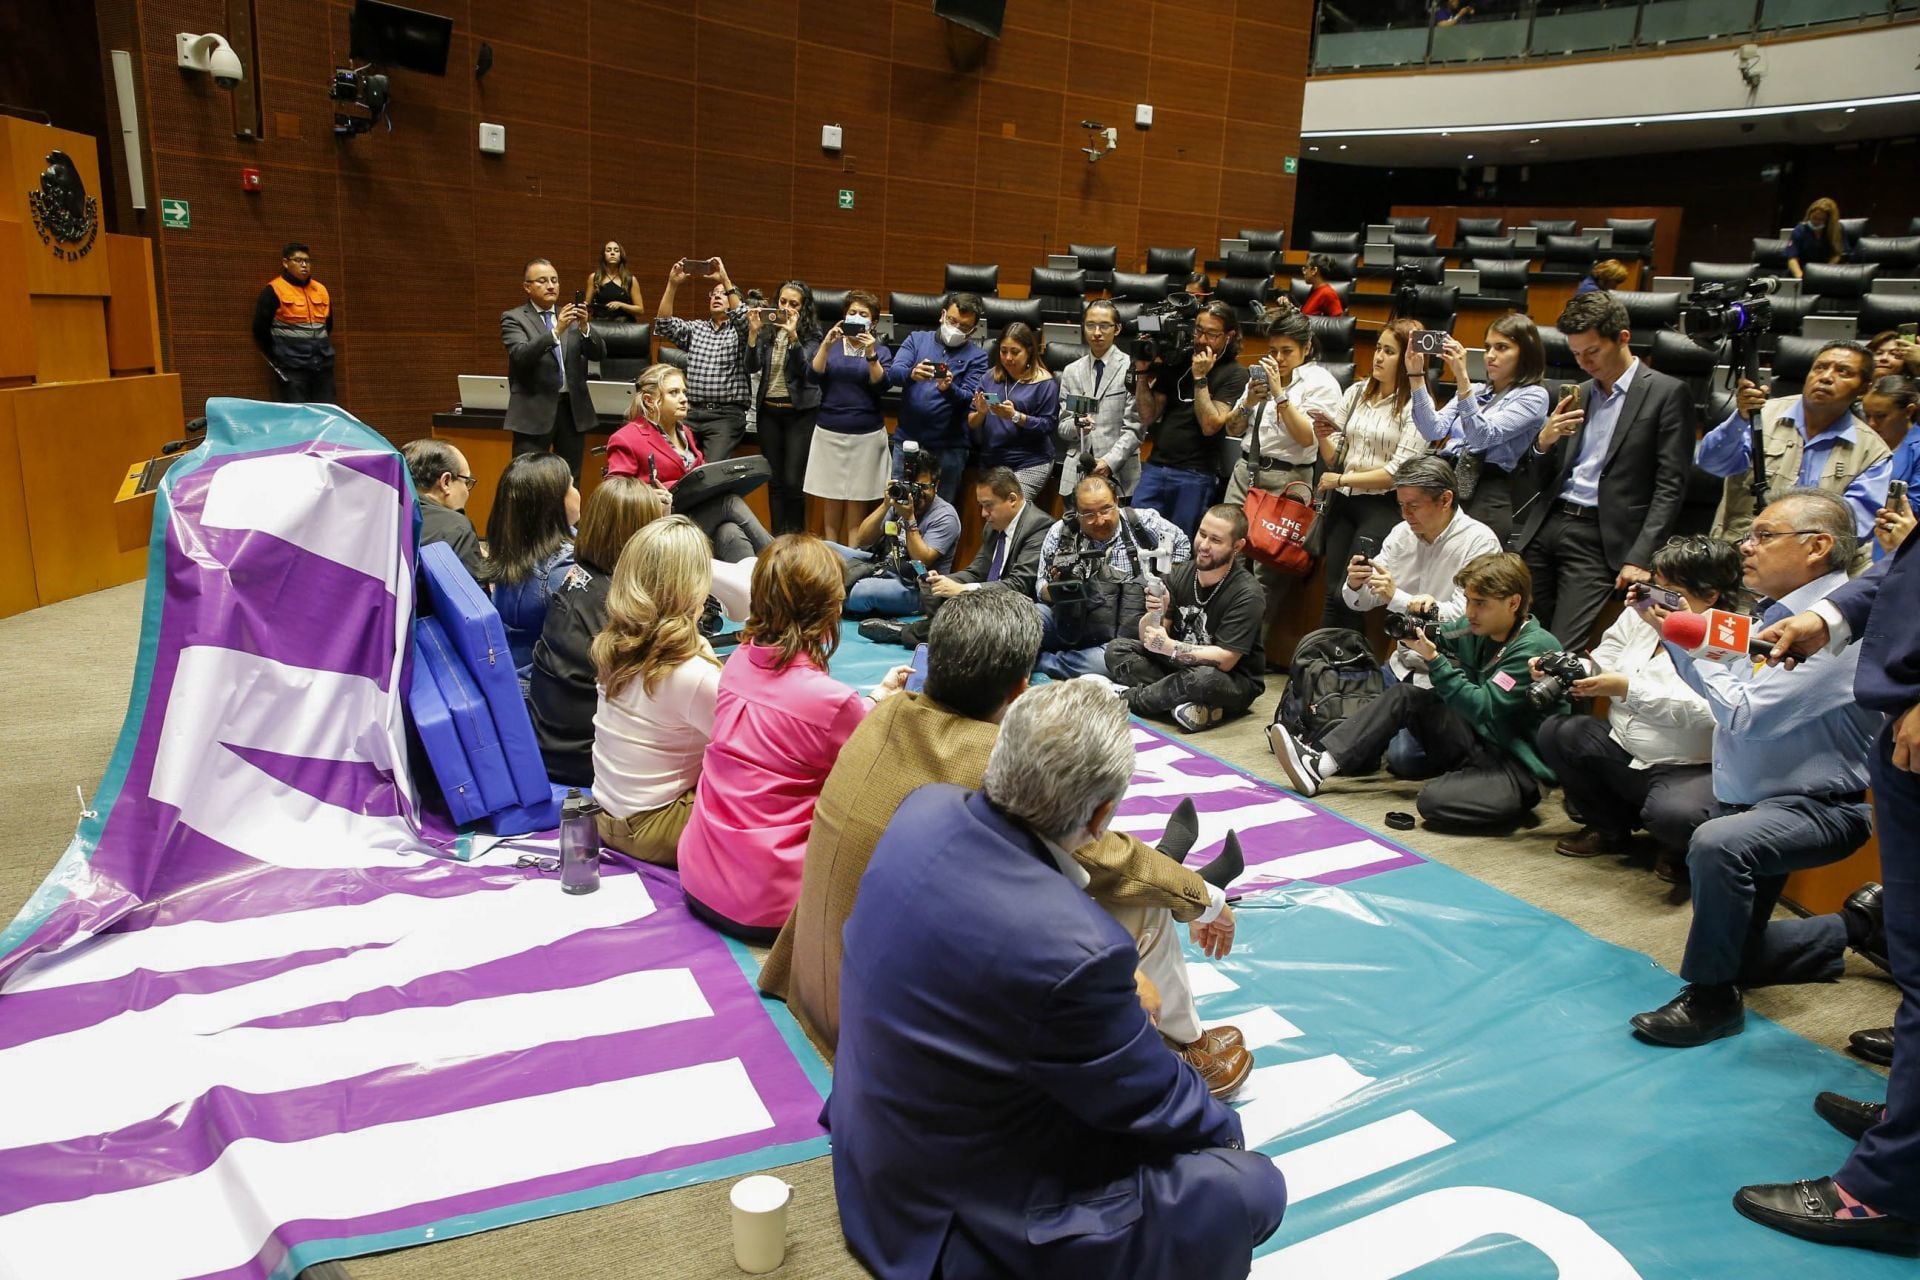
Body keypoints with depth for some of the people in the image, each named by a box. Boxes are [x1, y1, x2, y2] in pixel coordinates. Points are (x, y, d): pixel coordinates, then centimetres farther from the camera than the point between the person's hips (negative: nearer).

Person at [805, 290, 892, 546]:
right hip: (829, 432, 1)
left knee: (857, 504, 0)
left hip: (866, 435, -1)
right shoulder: (829, 344, 10)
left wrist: (871, 355, -21)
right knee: (830, 503, 3)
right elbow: (813, 376, -5)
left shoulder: (880, 350, 6)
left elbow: (881, 386, -8)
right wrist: (826, 345, -16)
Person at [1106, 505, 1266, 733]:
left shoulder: (1247, 595, -18)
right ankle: (1191, 707, -25)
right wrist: (1155, 614, -25)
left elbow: (1224, 660, -23)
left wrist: (1170, 648, -29)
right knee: (1117, 648, -11)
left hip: (1234, 682, -6)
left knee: (1205, 678, -39)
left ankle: (1127, 699, -16)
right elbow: (1147, 638, -4)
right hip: (1178, 667, 6)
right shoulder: (1179, 575, -3)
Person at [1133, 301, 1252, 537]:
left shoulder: (1235, 374, -1)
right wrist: (1142, 372, -2)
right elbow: (1148, 418, 8)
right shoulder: (1177, 362, 12)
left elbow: (1210, 425, -12)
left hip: (1196, 475, -4)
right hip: (1156, 467, 4)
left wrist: (1200, 377, -12)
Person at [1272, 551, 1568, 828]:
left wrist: (1432, 659, -28)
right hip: (1478, 742, 9)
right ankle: (1321, 763, -9)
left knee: (1435, 801, -36)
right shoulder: (1481, 634, 6)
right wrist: (1416, 632, -6)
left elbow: (1484, 708, -25)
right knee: (1403, 696, -2)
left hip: (1519, 766, -9)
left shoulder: (1536, 648, -18)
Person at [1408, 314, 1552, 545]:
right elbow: (1434, 430, 7)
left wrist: (1462, 378, -18)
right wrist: (1416, 376, 0)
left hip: (1488, 492, -5)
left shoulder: (1534, 396, 5)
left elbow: (1484, 436, -11)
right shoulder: (1474, 390, 23)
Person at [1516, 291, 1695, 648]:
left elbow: (1671, 487, -6)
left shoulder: (1667, 393, 0)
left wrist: (1640, 559, -15)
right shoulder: (1579, 394, 18)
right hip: (1544, 527, 6)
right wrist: (1544, 441, -3)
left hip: (1600, 539, -6)